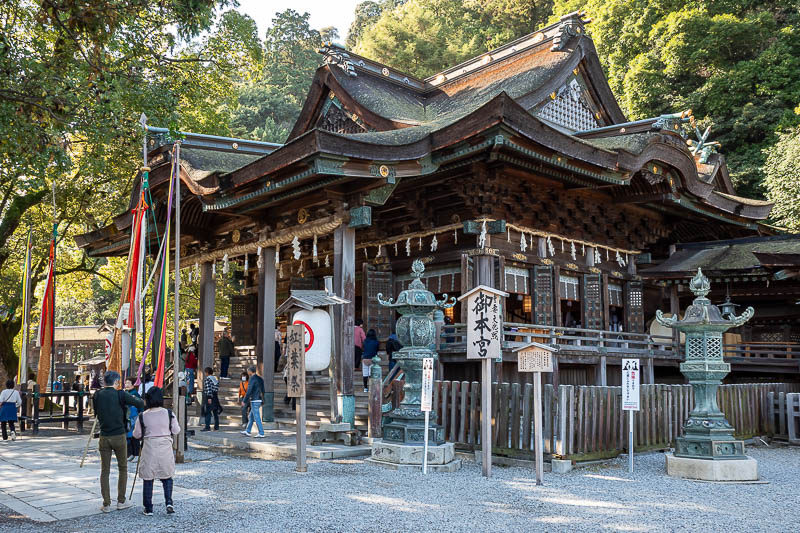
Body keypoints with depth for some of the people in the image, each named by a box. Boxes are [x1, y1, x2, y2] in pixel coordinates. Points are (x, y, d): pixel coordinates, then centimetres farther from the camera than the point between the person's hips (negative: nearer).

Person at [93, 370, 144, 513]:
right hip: (119, 436, -3)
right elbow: (140, 403, -9)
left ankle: (106, 504, 8)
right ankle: (121, 501, 15)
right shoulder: (120, 394, -11)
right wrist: (135, 398, 13)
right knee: (123, 468, 12)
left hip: (104, 436, 3)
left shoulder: (97, 395, 1)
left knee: (105, 470, 8)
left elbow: (96, 413, 11)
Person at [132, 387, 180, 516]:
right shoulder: (169, 414, -6)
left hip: (149, 449, 0)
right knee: (167, 477, 13)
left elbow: (137, 435, 2)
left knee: (148, 479, 9)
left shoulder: (142, 416, -6)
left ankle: (148, 508, 12)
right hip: (165, 449, 1)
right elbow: (176, 430, 3)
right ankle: (169, 503, -2)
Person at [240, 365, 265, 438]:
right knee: (251, 417, 18)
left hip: (254, 401, -9)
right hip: (259, 400, 9)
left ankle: (261, 433, -4)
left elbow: (249, 392, -17)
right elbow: (262, 390, 16)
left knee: (257, 418, -5)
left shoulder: (252, 379, -15)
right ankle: (247, 431, 26)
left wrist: (244, 401, -10)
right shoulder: (260, 379, 12)